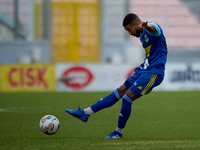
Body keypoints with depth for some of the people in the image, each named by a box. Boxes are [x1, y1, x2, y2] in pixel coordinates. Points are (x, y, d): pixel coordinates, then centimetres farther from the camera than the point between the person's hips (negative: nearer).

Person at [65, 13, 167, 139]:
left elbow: (153, 28, -40)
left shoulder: (152, 31, -14)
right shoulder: (142, 36, 16)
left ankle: (119, 132, 2)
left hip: (154, 72, -9)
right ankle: (85, 113, 8)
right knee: (120, 92, 8)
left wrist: (146, 26, -64)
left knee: (127, 97, -13)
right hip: (144, 70, 9)